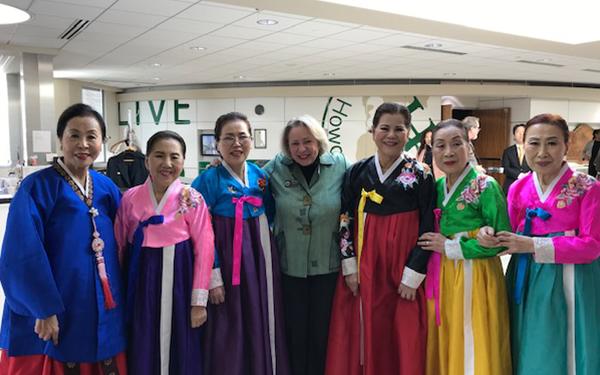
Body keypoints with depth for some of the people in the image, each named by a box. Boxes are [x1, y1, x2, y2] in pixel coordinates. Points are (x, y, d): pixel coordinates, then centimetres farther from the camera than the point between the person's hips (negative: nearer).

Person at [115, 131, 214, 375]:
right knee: (142, 351, 11)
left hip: (178, 282, -2)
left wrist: (199, 301, -8)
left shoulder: (192, 199, -6)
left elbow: (204, 251, -7)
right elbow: (120, 246, 7)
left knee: (179, 348, 8)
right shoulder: (130, 198, 1)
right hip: (141, 282, 2)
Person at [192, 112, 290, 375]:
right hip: (227, 265, -5)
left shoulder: (260, 175, 5)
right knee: (229, 334, 5)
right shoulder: (208, 180, -10)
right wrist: (213, 278, -15)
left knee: (263, 327, 15)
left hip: (262, 262, 5)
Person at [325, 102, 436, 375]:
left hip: (403, 270, -2)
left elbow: (428, 229, -5)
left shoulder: (420, 175, -3)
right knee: (362, 335, 8)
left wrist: (412, 276, -9)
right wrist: (350, 267, -2)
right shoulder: (357, 172, 3)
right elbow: (345, 221, 4)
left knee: (402, 340, 6)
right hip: (362, 267, 2)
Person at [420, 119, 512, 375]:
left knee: (473, 347, 4)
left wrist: (450, 247, -14)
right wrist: (437, 245, -2)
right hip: (441, 277, 5)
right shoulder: (436, 187, 7)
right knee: (443, 347, 14)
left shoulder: (485, 186, -10)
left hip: (475, 276, -5)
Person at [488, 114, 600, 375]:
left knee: (562, 354, 7)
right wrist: (489, 235, -8)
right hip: (526, 283, 4)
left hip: (568, 282, -3)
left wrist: (534, 245, -18)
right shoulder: (517, 189, 4)